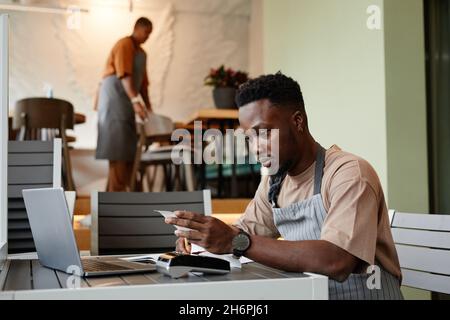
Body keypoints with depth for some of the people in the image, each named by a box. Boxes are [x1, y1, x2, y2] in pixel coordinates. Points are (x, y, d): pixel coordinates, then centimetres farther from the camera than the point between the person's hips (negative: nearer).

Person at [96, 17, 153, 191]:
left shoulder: (141, 53, 20)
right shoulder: (124, 45, -8)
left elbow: (143, 82, 21)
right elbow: (124, 74, -22)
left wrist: (148, 106, 13)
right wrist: (135, 100, -34)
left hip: (126, 100, 9)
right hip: (114, 97, -9)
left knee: (129, 146, 6)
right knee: (119, 147, -15)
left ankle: (115, 192, 10)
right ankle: (116, 193, -17)